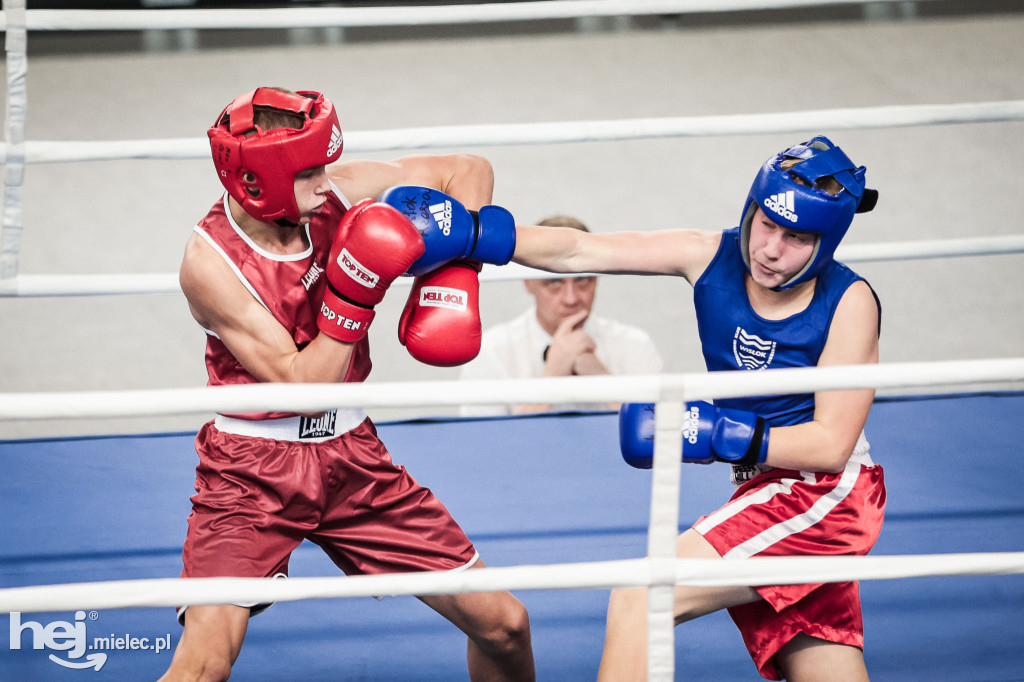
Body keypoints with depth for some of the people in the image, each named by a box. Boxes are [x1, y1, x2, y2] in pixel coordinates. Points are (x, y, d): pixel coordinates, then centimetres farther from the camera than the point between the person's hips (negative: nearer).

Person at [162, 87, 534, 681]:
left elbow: (467, 170, 4)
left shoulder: (339, 194, -9)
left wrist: (453, 272, -8)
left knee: (504, 625, 3)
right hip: (253, 468, -5)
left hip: (352, 454, 5)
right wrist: (354, 294, -30)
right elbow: (301, 386, -22)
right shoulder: (211, 261, -20)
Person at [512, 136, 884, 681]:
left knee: (639, 602, -20)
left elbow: (831, 443, -16)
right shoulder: (712, 258, -3)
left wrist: (711, 433, -22)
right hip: (763, 493, 6)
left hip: (823, 494, -6)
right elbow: (577, 252, -8)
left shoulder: (849, 302, -15)